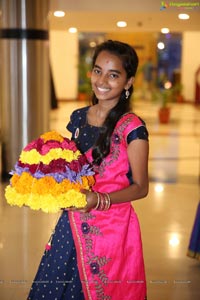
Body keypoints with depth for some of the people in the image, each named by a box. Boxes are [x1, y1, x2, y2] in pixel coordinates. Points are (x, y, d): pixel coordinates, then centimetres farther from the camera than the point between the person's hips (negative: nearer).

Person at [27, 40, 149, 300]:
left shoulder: (132, 128, -12)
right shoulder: (77, 118, 6)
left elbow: (140, 187, -7)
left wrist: (99, 200, -21)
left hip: (112, 227, -5)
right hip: (72, 224, 6)